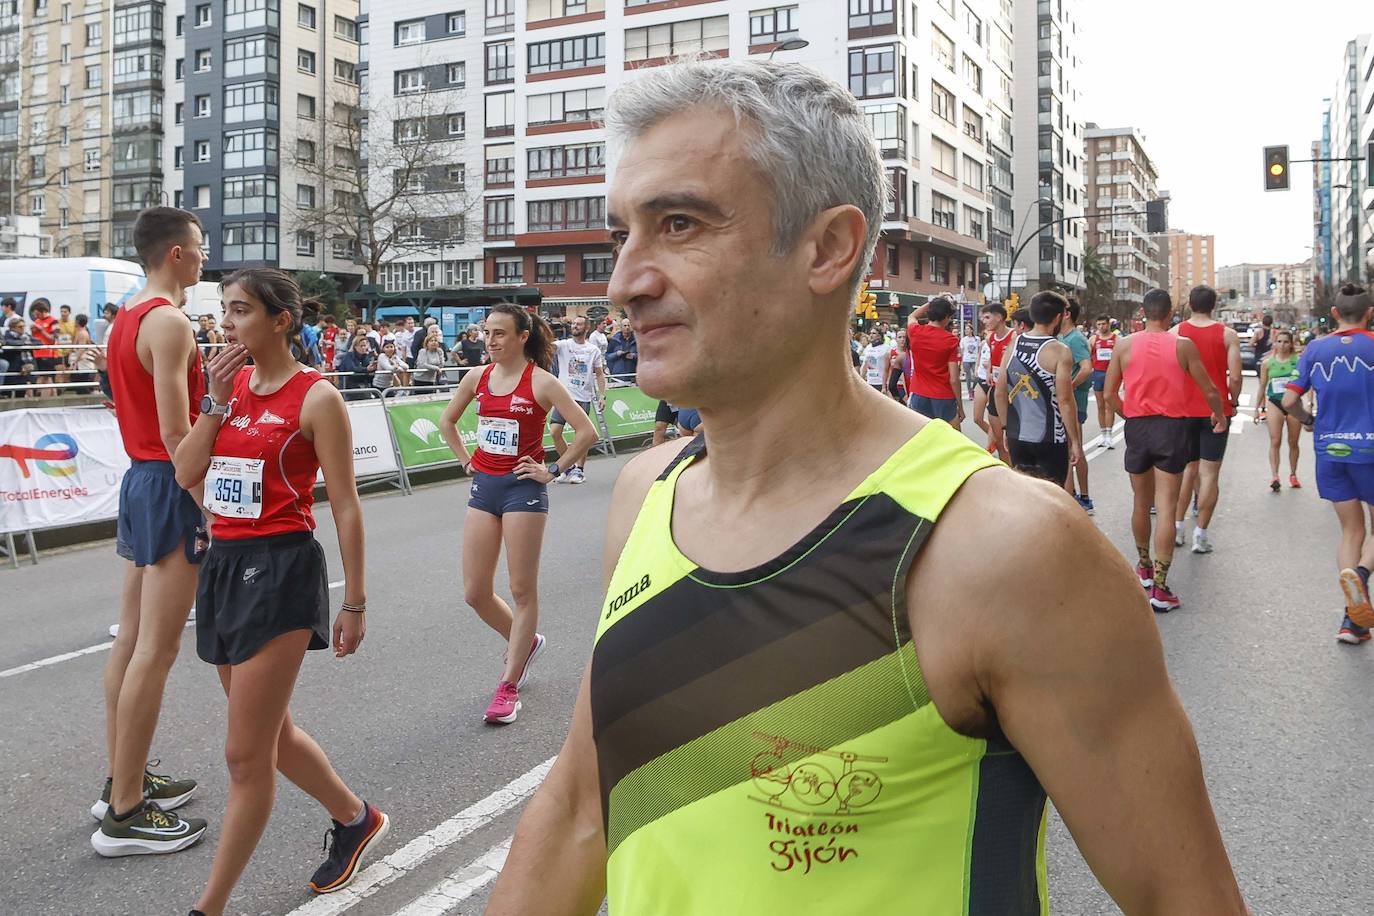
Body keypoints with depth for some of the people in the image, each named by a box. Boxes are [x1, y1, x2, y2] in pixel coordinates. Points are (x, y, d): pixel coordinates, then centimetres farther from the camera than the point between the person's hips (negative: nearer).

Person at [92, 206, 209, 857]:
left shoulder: (127, 319, 15)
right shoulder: (170, 322, -15)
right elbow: (175, 431, -21)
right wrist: (207, 507, -19)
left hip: (139, 479, 11)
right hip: (170, 486, -10)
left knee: (132, 638, 15)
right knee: (156, 650, -7)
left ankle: (123, 782, 25)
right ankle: (125, 814, -1)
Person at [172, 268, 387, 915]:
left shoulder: (315, 396, -9)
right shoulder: (231, 382, 9)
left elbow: (345, 507, -8)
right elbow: (186, 474, 3)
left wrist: (354, 604, -7)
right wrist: (216, 399, -7)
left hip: (281, 570, -8)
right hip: (223, 564, 8)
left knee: (246, 755, -2)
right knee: (272, 733, 20)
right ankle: (355, 818, 42)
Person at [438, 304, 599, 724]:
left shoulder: (540, 382, -9)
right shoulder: (477, 378, 5)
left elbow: (587, 431, -12)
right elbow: (447, 421, 22)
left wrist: (554, 471, -10)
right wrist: (466, 460, 13)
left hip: (523, 488, -5)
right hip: (484, 486, 6)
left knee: (522, 591, 1)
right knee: (475, 594, 6)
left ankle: (508, 686, 9)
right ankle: (524, 642, 34)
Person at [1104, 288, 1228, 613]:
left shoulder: (1124, 345, -2)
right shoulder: (1183, 346, -6)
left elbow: (1109, 394, 0)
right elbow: (1209, 391, 1)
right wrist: (1219, 415, 20)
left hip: (1137, 426, 2)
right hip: (1173, 427, -2)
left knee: (1141, 503, 19)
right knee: (1165, 509, -3)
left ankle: (1144, 567, 35)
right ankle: (1160, 587, -6)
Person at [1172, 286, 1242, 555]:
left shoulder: (1175, 332, -2)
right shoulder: (1227, 335, -4)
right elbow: (1235, 376, -8)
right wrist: (1233, 402, 8)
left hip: (1183, 410, 2)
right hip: (1216, 411, -2)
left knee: (1186, 468, 16)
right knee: (1210, 473, 2)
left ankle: (1177, 528, 15)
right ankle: (1200, 534, 2)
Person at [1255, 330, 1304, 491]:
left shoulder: (1298, 360, -2)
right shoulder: (1267, 363, 2)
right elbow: (1262, 386, 10)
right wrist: (1258, 408, 12)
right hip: (1274, 403, 0)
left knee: (1293, 443, 10)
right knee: (1275, 442, -9)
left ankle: (1293, 475, 24)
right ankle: (1274, 476, -13)